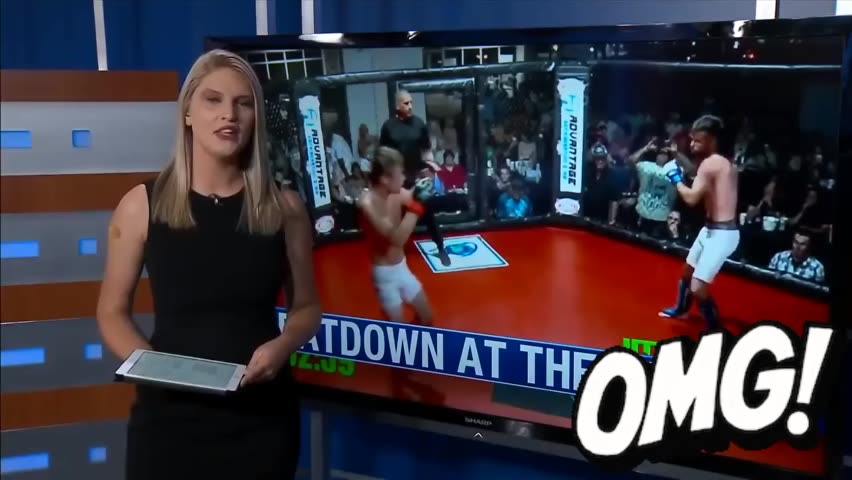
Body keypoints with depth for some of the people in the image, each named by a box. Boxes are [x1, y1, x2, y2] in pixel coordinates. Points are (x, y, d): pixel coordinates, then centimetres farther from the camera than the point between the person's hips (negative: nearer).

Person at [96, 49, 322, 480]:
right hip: (170, 414, -1)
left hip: (260, 416, 1)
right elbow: (112, 311, 4)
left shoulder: (283, 207, -1)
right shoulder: (142, 205, -3)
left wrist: (283, 345, -12)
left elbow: (306, 307, 8)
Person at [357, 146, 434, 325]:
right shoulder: (368, 202, -26)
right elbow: (397, 239, -34)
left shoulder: (396, 193, -6)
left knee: (427, 318, 17)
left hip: (402, 268, 7)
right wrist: (415, 205, -36)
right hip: (385, 273, -7)